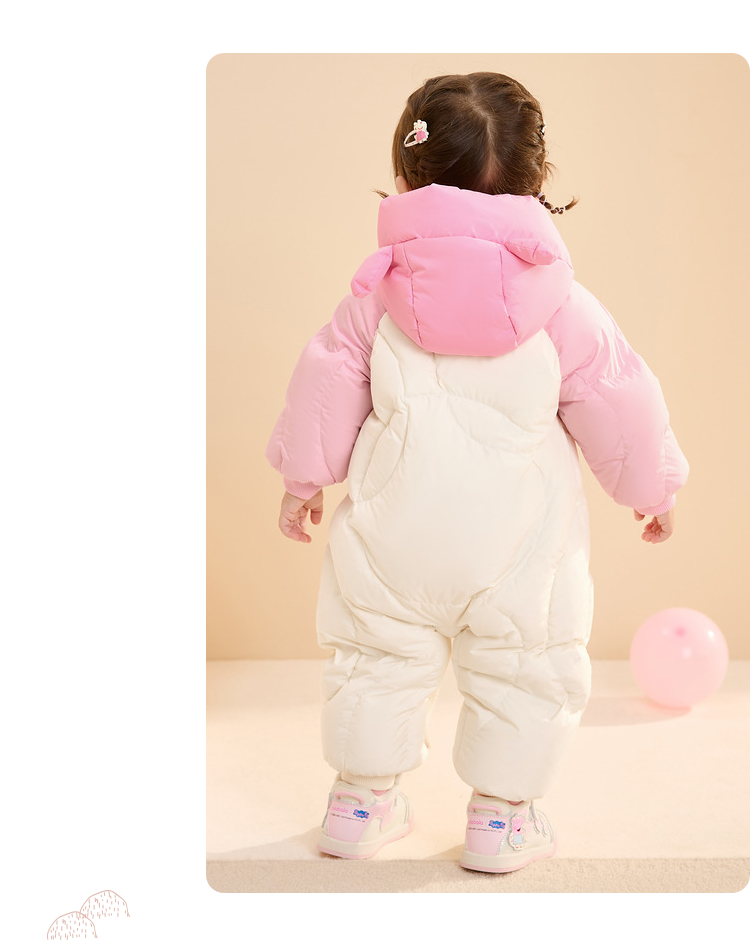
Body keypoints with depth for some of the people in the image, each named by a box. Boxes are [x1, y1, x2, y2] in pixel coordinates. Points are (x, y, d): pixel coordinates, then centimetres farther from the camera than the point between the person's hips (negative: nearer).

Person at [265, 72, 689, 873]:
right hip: (517, 534, -1)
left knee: (379, 657, 17)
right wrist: (651, 485, 19)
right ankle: (500, 816, 21)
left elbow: (326, 383, 7)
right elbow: (617, 399, 4)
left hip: (395, 529, 2)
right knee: (525, 670, 14)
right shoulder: (560, 303, -1)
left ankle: (359, 801, 27)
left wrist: (304, 476, 20)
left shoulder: (377, 296, 2)